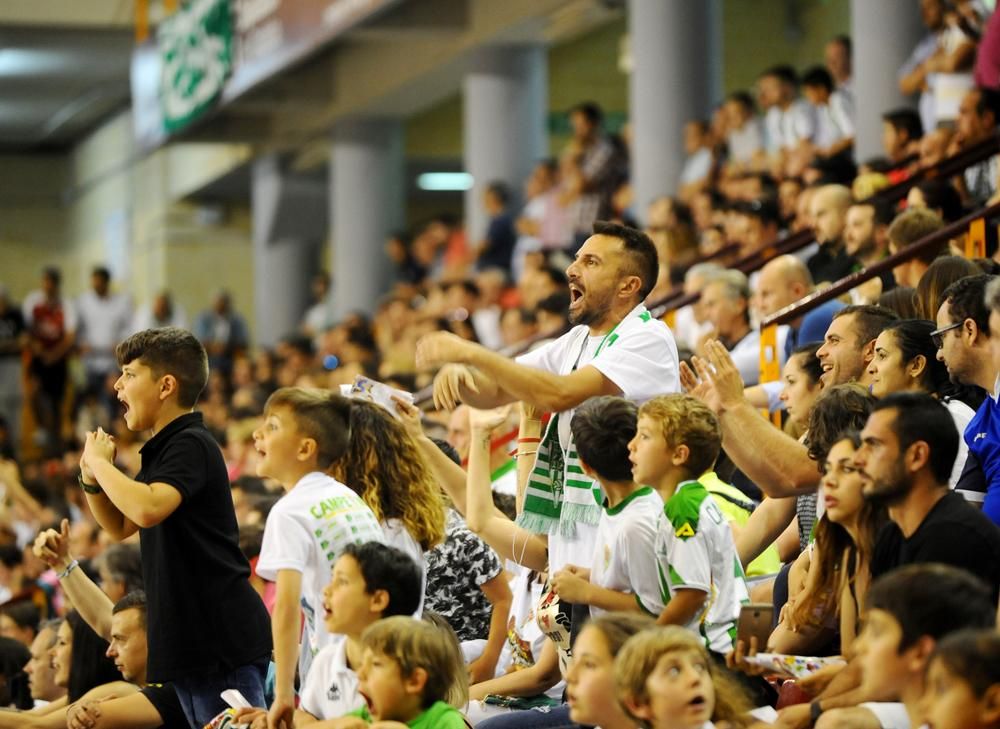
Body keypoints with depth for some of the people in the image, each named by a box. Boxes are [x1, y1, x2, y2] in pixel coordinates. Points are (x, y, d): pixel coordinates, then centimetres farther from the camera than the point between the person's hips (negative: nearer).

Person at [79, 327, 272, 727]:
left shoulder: (191, 445, -14)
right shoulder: (162, 450, 16)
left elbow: (148, 509, -31)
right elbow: (121, 527, 27)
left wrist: (99, 461, -15)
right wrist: (91, 479, 8)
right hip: (191, 642, 10)